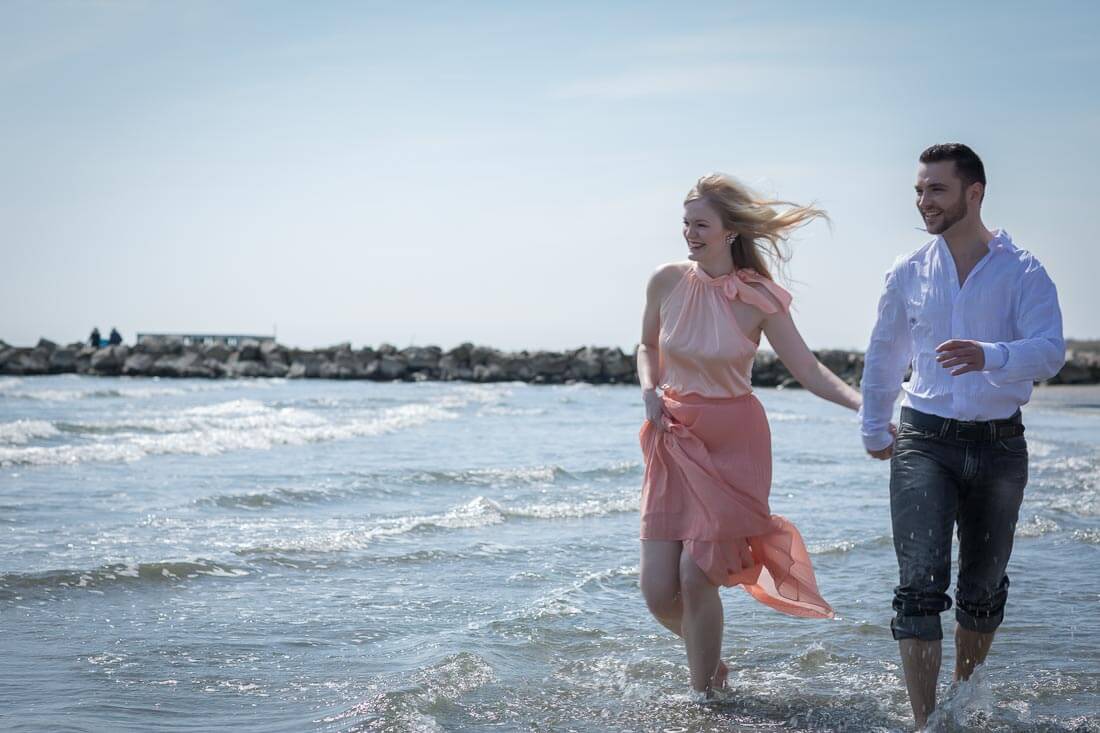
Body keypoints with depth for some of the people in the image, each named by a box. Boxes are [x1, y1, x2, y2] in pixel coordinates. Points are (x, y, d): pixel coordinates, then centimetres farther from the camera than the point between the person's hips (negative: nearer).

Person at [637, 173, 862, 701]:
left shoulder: (758, 299, -10)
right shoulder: (667, 282, -2)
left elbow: (808, 371, -10)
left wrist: (866, 405, -25)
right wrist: (649, 391, -4)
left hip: (733, 444, -3)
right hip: (675, 441, 3)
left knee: (695, 577, -11)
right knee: (658, 590, -1)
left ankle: (704, 693, 12)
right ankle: (710, 659, 32)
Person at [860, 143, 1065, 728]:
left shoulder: (1023, 272, -3)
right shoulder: (908, 273, 5)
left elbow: (1049, 352, -16)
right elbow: (883, 355, 19)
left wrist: (990, 357, -35)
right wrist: (874, 428, 25)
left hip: (999, 444, 0)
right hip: (925, 441, 1)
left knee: (983, 587, 13)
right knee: (920, 584, -12)